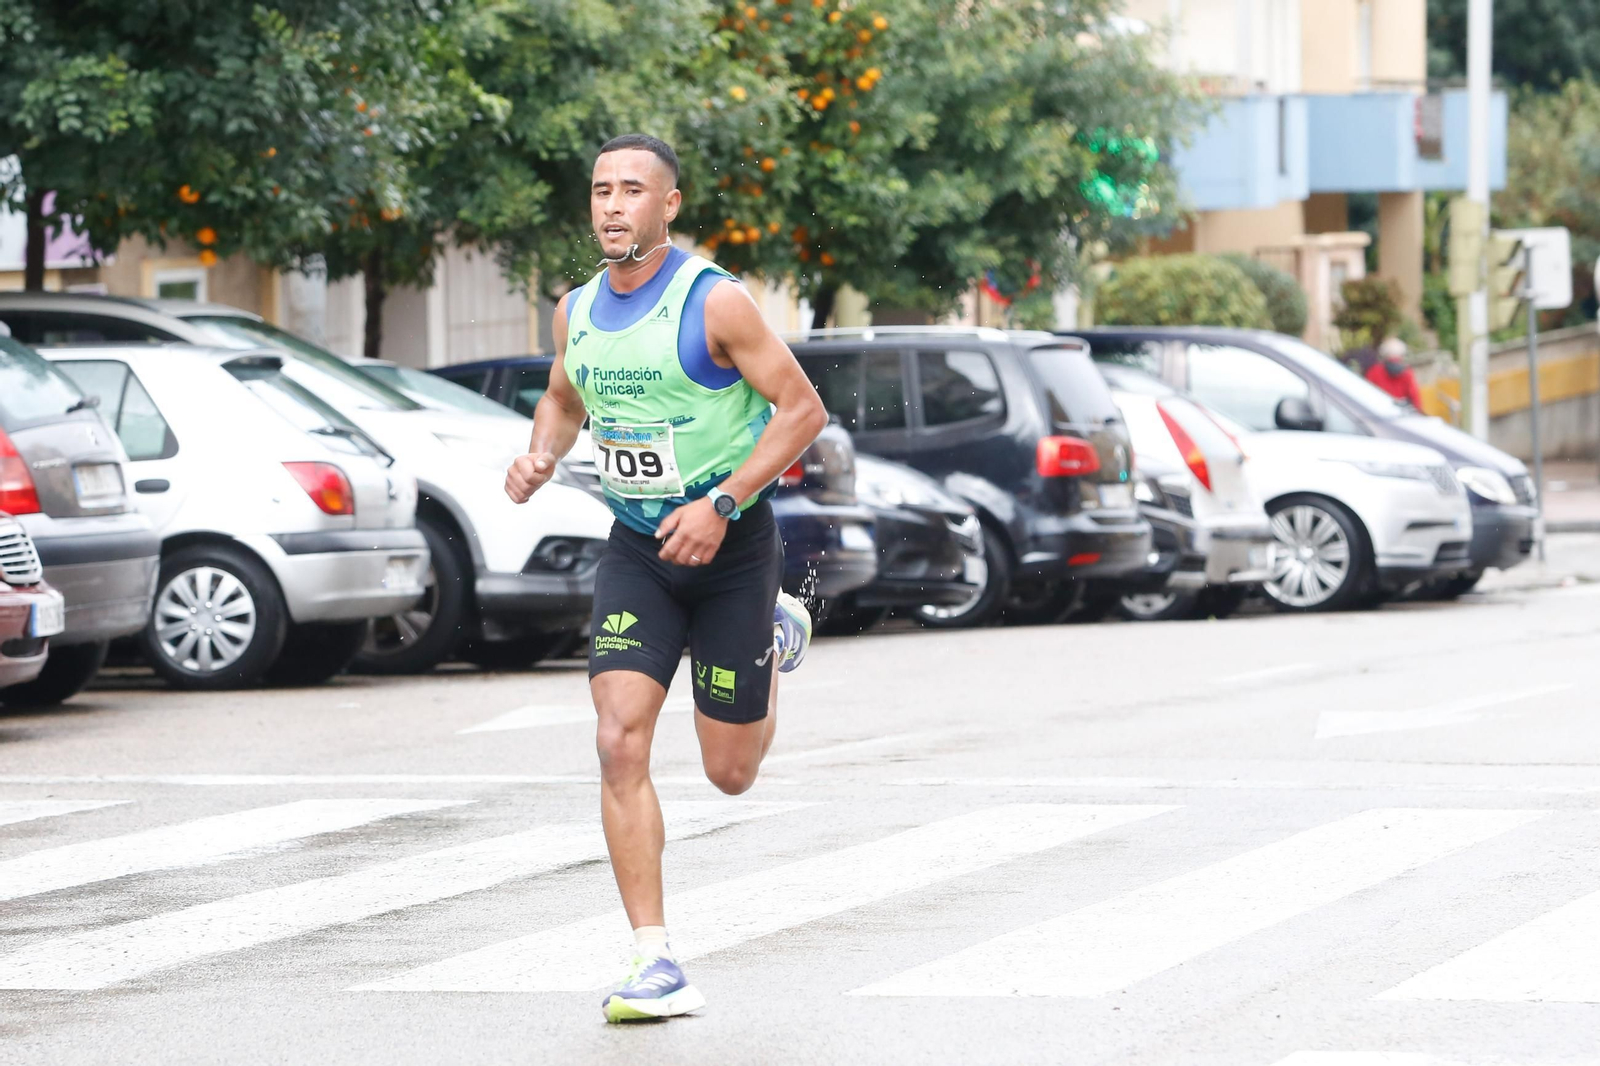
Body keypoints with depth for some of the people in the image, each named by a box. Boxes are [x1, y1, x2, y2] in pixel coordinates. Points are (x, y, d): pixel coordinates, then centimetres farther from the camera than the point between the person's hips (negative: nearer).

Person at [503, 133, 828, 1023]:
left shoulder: (716, 302, -15)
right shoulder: (578, 311, 2)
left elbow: (803, 409, -13)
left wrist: (721, 504, -22)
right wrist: (541, 456, -1)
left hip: (730, 546, -4)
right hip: (637, 548, 4)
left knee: (731, 773, 7)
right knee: (621, 744, -15)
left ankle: (776, 640, 41)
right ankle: (658, 966, -12)